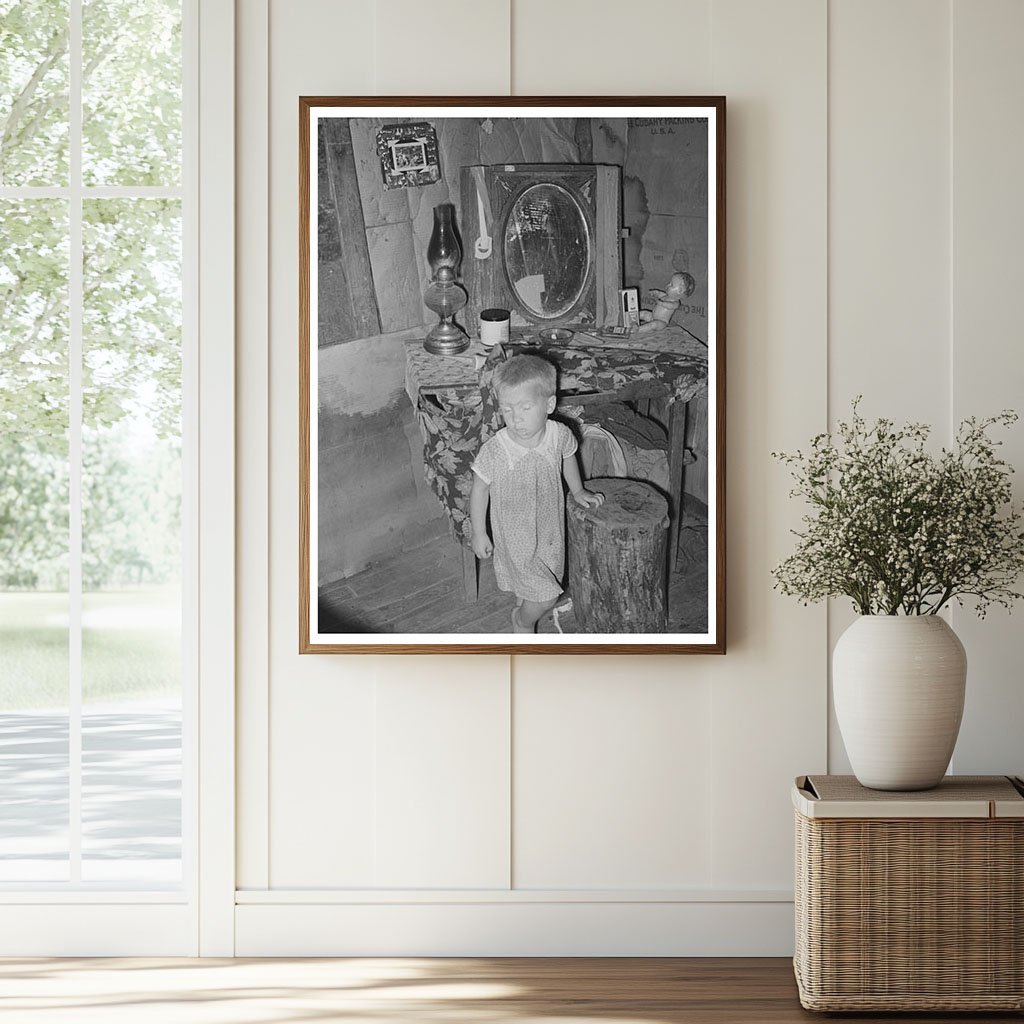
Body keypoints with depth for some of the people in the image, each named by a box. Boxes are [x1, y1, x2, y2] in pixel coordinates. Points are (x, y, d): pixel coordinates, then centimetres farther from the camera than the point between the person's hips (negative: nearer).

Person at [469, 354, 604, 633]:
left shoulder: (560, 435, -19)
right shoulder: (494, 452, -29)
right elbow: (479, 490, -12)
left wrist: (578, 490, 17)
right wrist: (479, 534, -5)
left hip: (551, 528, 4)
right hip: (515, 536, -4)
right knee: (545, 596, -2)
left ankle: (521, 612, 55)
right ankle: (523, 622, 30)